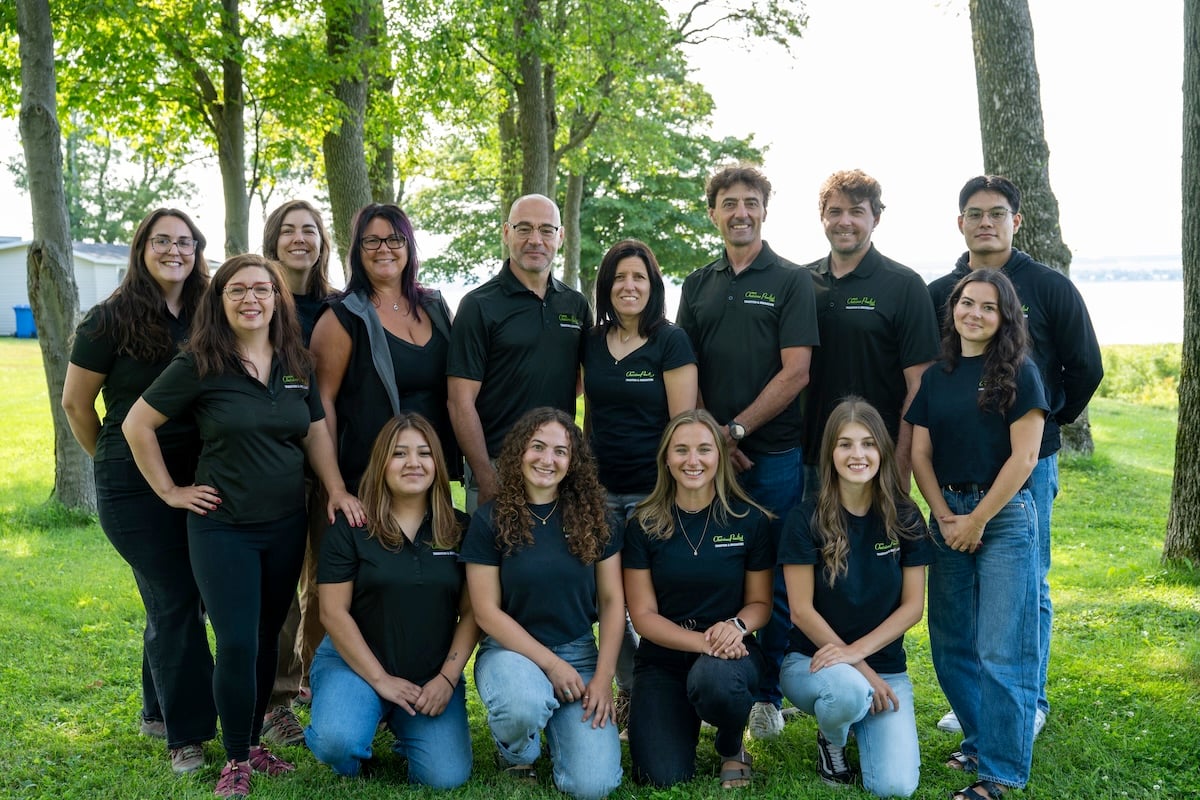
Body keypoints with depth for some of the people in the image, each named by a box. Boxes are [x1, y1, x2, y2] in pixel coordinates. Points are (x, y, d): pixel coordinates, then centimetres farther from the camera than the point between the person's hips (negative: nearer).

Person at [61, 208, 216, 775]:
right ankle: (185, 733, 7)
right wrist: (110, 462, 8)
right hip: (134, 487, -4)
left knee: (173, 600, 13)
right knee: (173, 601, -4)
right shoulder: (111, 320, -7)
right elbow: (76, 402, 1)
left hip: (196, 479, 4)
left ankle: (160, 709, 31)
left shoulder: (206, 318, 6)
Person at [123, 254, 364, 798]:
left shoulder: (296, 364, 4)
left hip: (287, 524, 4)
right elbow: (137, 424, -5)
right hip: (222, 526, -4)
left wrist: (337, 490, 0)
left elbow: (315, 432, 12)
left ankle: (254, 742, 30)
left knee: (268, 638, 13)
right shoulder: (199, 364, -9)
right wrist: (169, 490, -5)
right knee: (237, 644, -6)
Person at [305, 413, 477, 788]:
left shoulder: (460, 530, 2)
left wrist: (447, 678, -9)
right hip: (356, 662, -2)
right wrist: (381, 679, -12)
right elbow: (333, 612, -7)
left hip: (434, 675, 2)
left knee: (447, 777, -16)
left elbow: (471, 612, 2)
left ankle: (404, 726, 17)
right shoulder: (350, 526, -5)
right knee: (338, 741, -31)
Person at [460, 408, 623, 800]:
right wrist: (550, 664, -15)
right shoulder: (490, 519, -7)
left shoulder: (593, 517, 0)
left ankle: (559, 731, 19)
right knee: (525, 705, -39)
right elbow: (487, 612, -8)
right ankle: (514, 755, 0)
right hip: (510, 649, -2)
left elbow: (612, 600, 2)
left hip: (578, 652, 2)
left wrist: (603, 676, -9)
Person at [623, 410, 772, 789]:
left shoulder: (750, 521, -4)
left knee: (713, 677, -38)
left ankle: (731, 746, -1)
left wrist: (737, 626, -21)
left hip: (729, 655, -1)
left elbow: (760, 602, 4)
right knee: (664, 776, -16)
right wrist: (703, 641, -22)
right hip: (662, 660, 1)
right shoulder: (643, 525, -4)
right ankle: (685, 719, 21)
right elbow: (643, 614, -5)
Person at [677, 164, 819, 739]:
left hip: (774, 453, -3)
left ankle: (768, 696, 17)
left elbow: (795, 372, -8)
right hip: (710, 454, 3)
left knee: (774, 582, 4)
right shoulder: (698, 285, 12)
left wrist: (735, 429, -12)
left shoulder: (790, 281, 0)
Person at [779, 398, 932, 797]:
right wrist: (862, 671, -14)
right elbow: (801, 610, -10)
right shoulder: (806, 519, -10)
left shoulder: (905, 518, -2)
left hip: (885, 666, 2)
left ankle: (860, 726, 17)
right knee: (848, 691, -37)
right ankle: (831, 741, 1)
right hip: (812, 660, -2)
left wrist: (856, 651, -15)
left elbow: (912, 606, -1)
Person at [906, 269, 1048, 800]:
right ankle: (979, 742, 25)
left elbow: (1023, 456, -10)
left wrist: (978, 519, -11)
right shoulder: (935, 378, 10)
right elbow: (920, 454, 7)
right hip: (947, 516, 5)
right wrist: (945, 516, -5)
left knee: (1001, 651, -4)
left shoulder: (1019, 373, -4)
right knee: (952, 643, 9)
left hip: (1004, 516, -5)